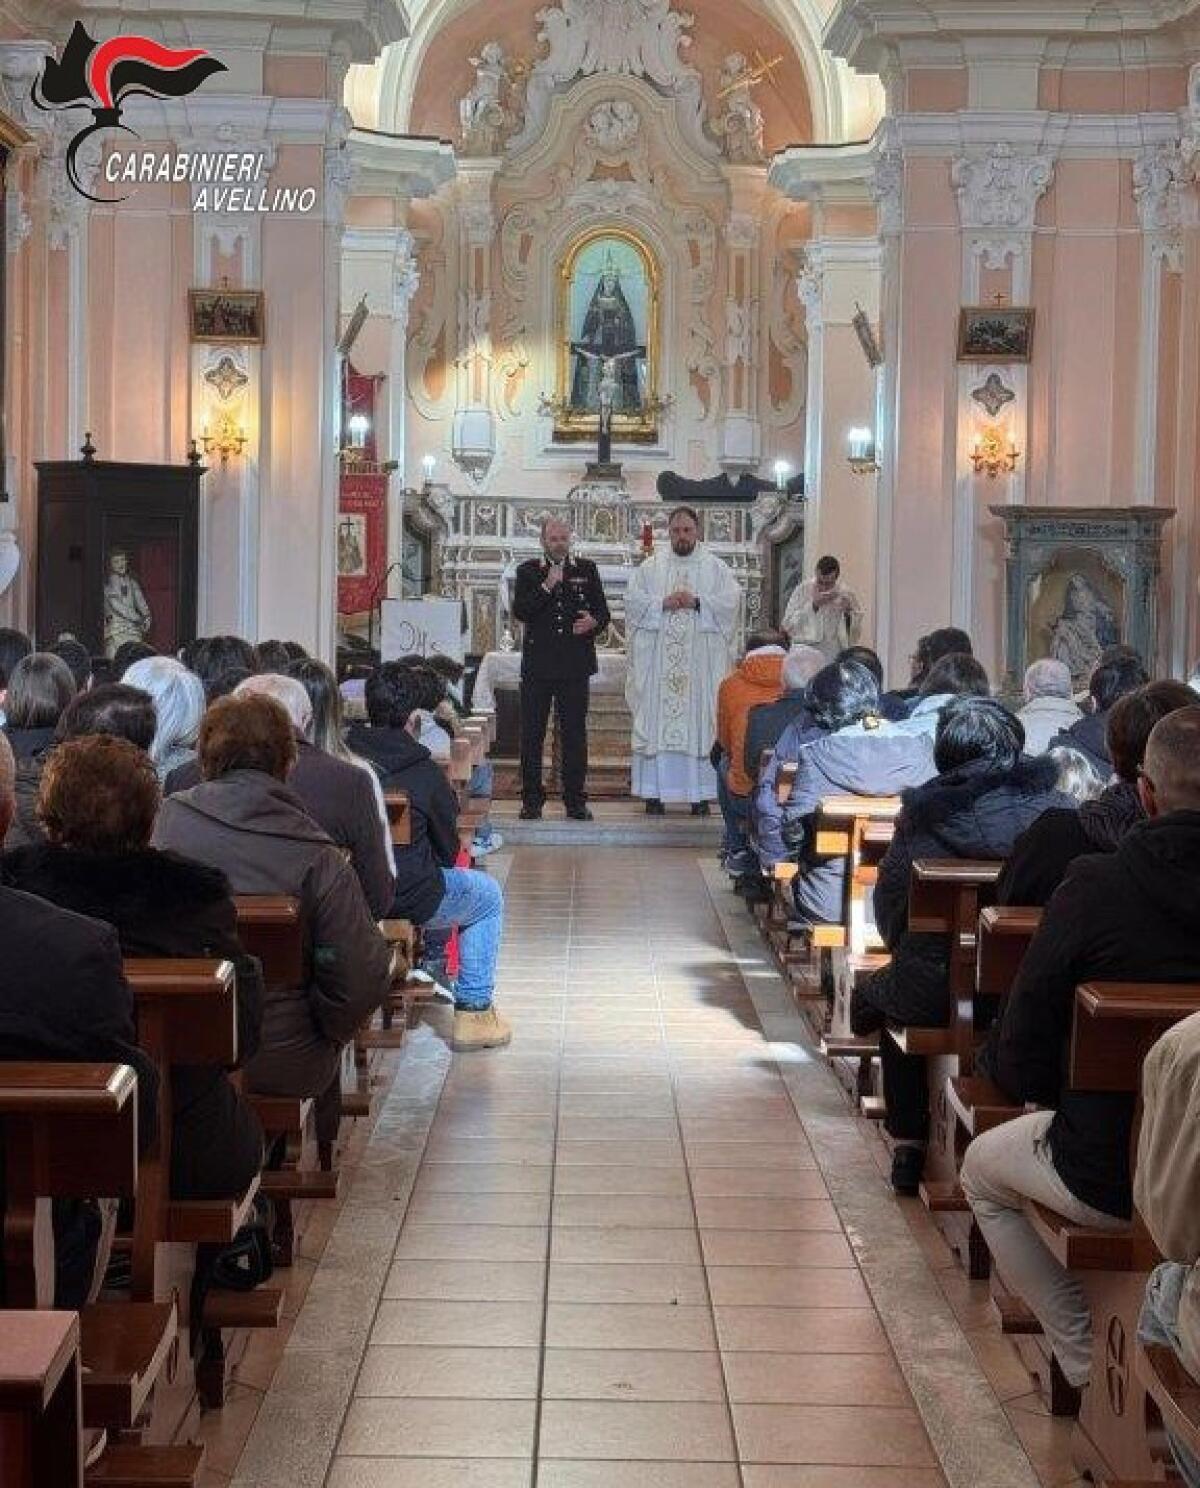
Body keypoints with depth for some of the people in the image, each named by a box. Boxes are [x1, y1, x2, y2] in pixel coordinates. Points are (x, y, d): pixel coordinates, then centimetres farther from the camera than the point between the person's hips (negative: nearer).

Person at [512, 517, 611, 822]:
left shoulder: (586, 570, 10)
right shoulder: (528, 571, 7)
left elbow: (603, 611, 10)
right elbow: (519, 612, -5)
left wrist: (594, 622, -13)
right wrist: (546, 587, -15)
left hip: (575, 665, 1)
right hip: (537, 665, 0)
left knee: (575, 734, 2)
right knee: (532, 734, 2)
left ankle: (576, 801, 8)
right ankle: (532, 800, 9)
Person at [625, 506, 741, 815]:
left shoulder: (716, 568, 9)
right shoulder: (650, 567, 11)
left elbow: (732, 601, -3)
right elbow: (633, 600, 1)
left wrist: (697, 602, -14)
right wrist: (662, 603, -13)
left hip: (701, 664, -1)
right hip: (658, 660, 1)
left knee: (701, 720, -2)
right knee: (656, 722, -2)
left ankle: (700, 793, 1)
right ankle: (654, 792, 1)